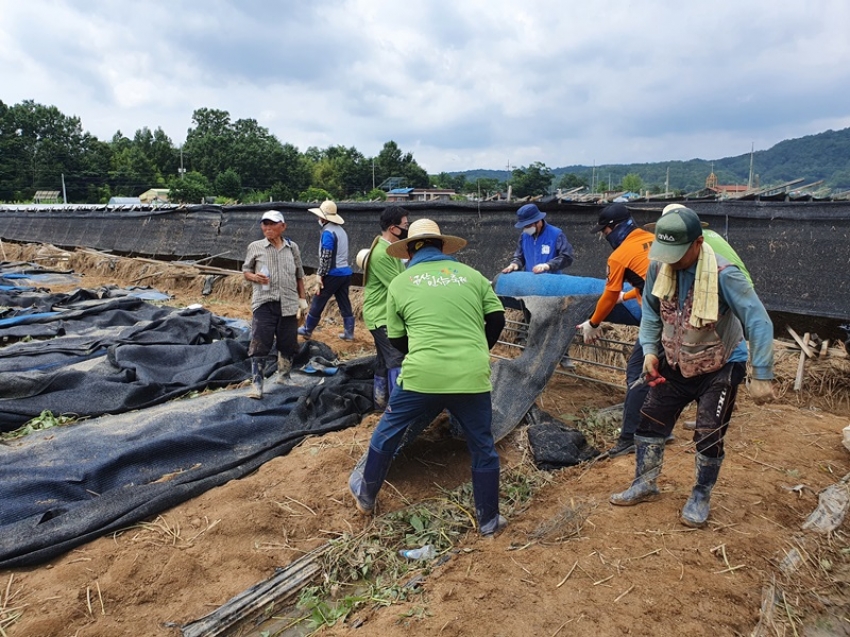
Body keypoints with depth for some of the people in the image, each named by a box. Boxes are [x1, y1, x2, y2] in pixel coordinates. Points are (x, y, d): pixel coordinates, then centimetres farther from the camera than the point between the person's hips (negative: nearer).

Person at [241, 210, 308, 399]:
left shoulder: (292, 247, 7)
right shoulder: (255, 247, 1)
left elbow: (299, 276, 12)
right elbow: (245, 271, 8)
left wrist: (302, 300, 11)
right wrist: (254, 277, -14)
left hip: (288, 303, 3)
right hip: (264, 302, -2)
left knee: (288, 344, 11)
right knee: (260, 344, -7)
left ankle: (283, 378, 30)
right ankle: (256, 385, 0)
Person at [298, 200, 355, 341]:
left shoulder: (328, 232, -13)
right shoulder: (341, 230, 14)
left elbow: (326, 256, -18)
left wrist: (320, 275, -13)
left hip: (333, 274, -8)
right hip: (345, 272, 8)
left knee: (317, 303, 5)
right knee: (344, 303, 10)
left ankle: (307, 330, 16)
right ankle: (349, 332, 12)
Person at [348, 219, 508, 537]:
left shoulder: (399, 283, 7)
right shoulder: (472, 275, 9)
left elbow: (397, 340, 11)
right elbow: (497, 319, 9)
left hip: (422, 377, -1)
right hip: (472, 378, 1)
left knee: (387, 433, 22)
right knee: (483, 447, 18)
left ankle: (365, 495, 40)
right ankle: (489, 520, 31)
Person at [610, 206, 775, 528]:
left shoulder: (723, 275, -29)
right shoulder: (659, 266, -14)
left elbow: (759, 322, -26)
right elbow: (651, 311, 3)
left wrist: (761, 377, -27)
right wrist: (650, 350, -6)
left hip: (720, 366, -5)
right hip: (674, 362, 5)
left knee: (709, 437, 0)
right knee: (650, 422, 8)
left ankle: (701, 497, 25)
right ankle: (645, 484, 28)